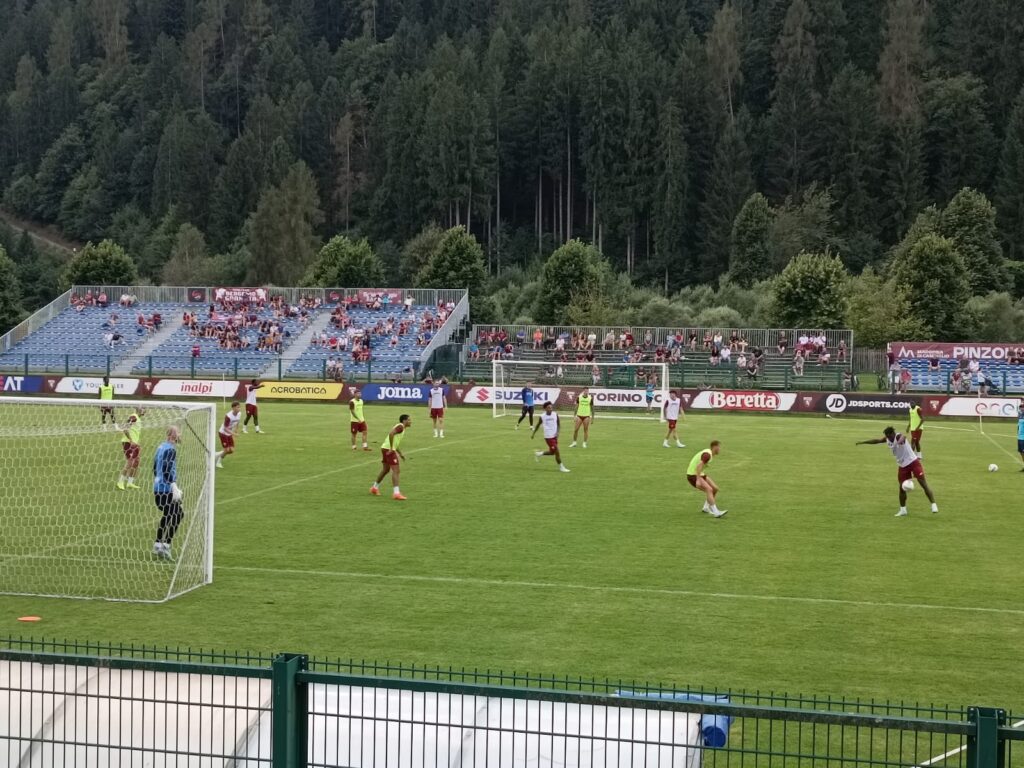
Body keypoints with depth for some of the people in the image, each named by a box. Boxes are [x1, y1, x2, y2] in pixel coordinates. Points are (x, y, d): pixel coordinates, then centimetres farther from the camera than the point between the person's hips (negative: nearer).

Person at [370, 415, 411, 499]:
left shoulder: (402, 428, 20)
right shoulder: (400, 426, -11)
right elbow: (391, 434, -27)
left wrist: (400, 454, 22)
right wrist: (391, 449, -26)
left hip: (386, 448, 11)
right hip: (388, 449, -11)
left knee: (385, 470, 24)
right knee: (396, 470, -12)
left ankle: (374, 488, 38)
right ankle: (396, 493, -16)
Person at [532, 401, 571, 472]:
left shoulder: (555, 415, -2)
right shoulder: (542, 416, -8)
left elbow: (558, 424, 8)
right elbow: (538, 426, 6)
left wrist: (557, 432, -8)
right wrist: (533, 434, 12)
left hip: (555, 436, 5)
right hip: (548, 437, -5)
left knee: (552, 452, 15)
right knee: (556, 451, -7)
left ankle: (539, 453, 38)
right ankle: (561, 467, 5)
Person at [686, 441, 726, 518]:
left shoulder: (708, 452, 10)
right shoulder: (707, 454, -21)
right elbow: (699, 466, -31)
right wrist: (698, 480, -36)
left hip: (699, 474, 10)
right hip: (693, 476, -10)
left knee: (715, 488, 6)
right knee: (709, 490, -22)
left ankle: (706, 508, 18)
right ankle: (715, 512, -26)